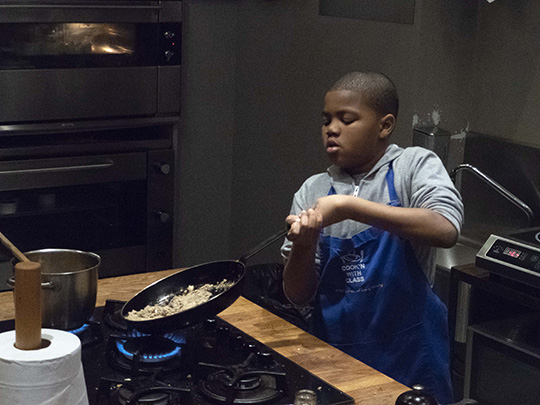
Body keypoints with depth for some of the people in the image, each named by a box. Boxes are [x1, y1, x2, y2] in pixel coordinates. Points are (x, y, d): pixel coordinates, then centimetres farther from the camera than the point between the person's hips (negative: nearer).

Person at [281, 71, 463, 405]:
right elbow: (299, 296, 2)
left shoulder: (414, 166, -6)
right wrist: (303, 244, -18)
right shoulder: (312, 191, 2)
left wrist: (348, 206, -28)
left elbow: (445, 230, -27)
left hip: (407, 355, -3)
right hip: (333, 351, 3)